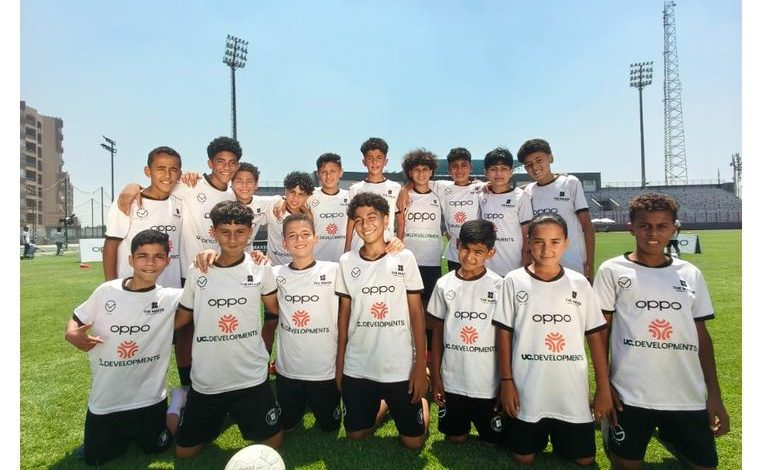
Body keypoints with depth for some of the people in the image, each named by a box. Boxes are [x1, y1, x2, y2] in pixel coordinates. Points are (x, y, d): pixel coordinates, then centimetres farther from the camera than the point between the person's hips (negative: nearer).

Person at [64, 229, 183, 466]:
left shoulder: (171, 297, -13)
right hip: (104, 401, 2)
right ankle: (123, 434, 45)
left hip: (148, 400, -1)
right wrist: (72, 334, -17)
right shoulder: (106, 292, -8)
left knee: (156, 449, 17)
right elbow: (75, 320, 4)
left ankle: (171, 414, 44)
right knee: (96, 460, 17)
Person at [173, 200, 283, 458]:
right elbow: (181, 317, 8)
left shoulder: (261, 268, -7)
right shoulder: (197, 272, -4)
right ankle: (217, 419, 43)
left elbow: (276, 308, 8)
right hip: (205, 381, 2)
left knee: (273, 442, 9)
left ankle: (235, 414, 36)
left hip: (251, 378, -1)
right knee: (184, 451, 13)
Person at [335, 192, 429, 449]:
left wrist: (421, 365, -7)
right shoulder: (346, 262, 0)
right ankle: (381, 405, 42)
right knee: (356, 434, 14)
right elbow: (344, 314, 6)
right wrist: (339, 363, 6)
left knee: (413, 441, 7)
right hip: (356, 367, 3)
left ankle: (420, 402, 37)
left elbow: (416, 313, -4)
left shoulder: (404, 258, -6)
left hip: (400, 367, -2)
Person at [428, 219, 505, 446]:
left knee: (493, 441, 12)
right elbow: (437, 334, 4)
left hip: (489, 384, -2)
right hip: (452, 382, 2)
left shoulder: (499, 287, -10)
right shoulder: (444, 284, -3)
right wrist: (435, 377, 3)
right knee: (455, 439, 14)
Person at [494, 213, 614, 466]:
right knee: (524, 457, 9)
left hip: (573, 393, 2)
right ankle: (539, 435, 40)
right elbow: (504, 333, -3)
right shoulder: (514, 281, -6)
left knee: (583, 458, 11)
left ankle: (559, 437, 40)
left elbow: (596, 335, 3)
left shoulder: (579, 283, -1)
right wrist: (506, 382, -4)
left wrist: (604, 388, 2)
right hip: (527, 391, -1)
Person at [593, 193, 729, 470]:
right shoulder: (612, 270, -4)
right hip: (630, 394, -3)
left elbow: (701, 335, 9)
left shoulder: (691, 275, 6)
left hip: (688, 396, 3)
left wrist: (714, 394, 6)